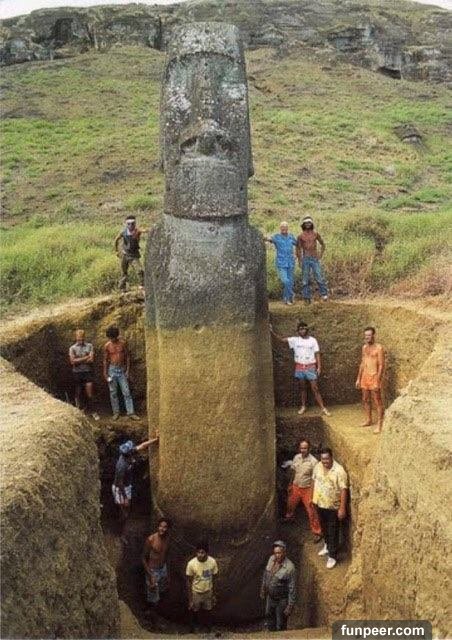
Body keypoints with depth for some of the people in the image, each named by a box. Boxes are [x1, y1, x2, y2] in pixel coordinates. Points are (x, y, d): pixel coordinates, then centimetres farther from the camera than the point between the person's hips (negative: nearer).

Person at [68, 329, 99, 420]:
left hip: (88, 372, 0)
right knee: (78, 392, 10)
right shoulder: (72, 348, -1)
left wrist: (79, 360, -9)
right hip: (77, 372, 0)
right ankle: (78, 409, 24)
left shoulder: (89, 346, 1)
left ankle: (90, 410, 10)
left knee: (89, 393, -2)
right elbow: (72, 361, -13)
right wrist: (86, 358, -12)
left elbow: (91, 360, -9)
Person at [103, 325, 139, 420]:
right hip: (112, 370, 0)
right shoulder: (107, 346, -1)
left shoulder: (122, 343, -2)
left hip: (122, 369, 0)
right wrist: (105, 373, -1)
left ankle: (131, 412, -2)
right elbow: (105, 360, 4)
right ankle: (116, 412, 14)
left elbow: (127, 357, 3)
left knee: (126, 392, -3)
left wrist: (127, 370, -1)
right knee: (113, 392, 4)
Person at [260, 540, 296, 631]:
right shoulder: (271, 559, -11)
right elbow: (266, 574, 6)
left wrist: (290, 606, -19)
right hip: (270, 597, 6)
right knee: (269, 618, 26)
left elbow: (292, 588, -22)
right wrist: (263, 590, 15)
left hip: (282, 600, -6)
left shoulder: (289, 567, -29)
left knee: (281, 626, 9)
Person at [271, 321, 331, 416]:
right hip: (299, 367, 2)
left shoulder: (313, 340, -3)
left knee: (315, 388, -2)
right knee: (303, 387, 12)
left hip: (310, 367, -2)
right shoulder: (294, 340, 0)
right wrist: (272, 332, -16)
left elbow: (317, 354, -2)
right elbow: (282, 339, -4)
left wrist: (319, 367, -7)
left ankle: (323, 408, 2)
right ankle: (303, 406, 24)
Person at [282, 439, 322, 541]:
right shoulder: (296, 457, -7)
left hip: (307, 489, -5)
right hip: (296, 487, 5)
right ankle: (289, 516, 58)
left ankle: (317, 533, 13)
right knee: (290, 504, 26)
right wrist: (291, 484, 14)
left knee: (311, 512, -1)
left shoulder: (313, 461, -23)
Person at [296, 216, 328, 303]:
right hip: (305, 259, 1)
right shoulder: (300, 236, 2)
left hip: (315, 259, 0)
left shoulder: (316, 234, 3)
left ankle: (324, 294, 0)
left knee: (319, 277, -10)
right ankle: (307, 297, 9)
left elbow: (322, 244, 15)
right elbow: (298, 249, 7)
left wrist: (321, 255, 4)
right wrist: (299, 260, 0)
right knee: (305, 279, 2)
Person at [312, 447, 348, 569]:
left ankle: (332, 556, 18)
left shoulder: (339, 470, -23)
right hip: (320, 504, 6)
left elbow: (343, 490, -20)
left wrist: (342, 508, -20)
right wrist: (313, 497, 14)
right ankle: (327, 545, 46)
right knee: (324, 528, 24)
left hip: (333, 506, -6)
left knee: (333, 532, 5)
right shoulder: (317, 467, -5)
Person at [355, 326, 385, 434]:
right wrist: (358, 378, 15)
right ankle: (368, 420, 27)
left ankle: (380, 424, 0)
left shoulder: (378, 348, -12)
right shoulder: (364, 347, 11)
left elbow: (381, 365, -14)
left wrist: (377, 381, -19)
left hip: (374, 377, -7)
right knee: (366, 400, 14)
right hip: (365, 376, 7)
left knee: (377, 402, -4)